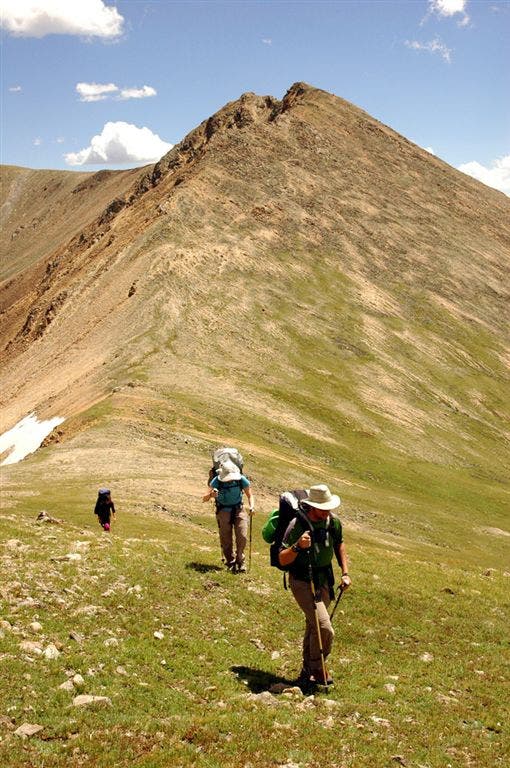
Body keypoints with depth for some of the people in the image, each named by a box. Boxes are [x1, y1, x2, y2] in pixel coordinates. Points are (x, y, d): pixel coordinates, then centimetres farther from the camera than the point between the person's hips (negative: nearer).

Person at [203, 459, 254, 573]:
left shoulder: (242, 479, -17)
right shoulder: (216, 481, -20)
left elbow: (250, 495, -2)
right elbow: (204, 499, -19)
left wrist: (251, 507, -21)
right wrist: (210, 495, -42)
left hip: (239, 509, 1)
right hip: (223, 511, -1)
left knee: (242, 536, -11)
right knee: (226, 539, -3)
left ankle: (240, 560, 8)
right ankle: (230, 562, 16)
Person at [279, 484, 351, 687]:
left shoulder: (333, 522, -6)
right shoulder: (297, 525, -24)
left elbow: (339, 544, 15)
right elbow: (282, 560, -24)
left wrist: (345, 573, 10)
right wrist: (297, 546, -42)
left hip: (324, 580, 6)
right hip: (302, 582, -6)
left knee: (313, 627, 17)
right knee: (324, 628, -18)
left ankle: (307, 672, 32)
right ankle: (318, 669, 4)